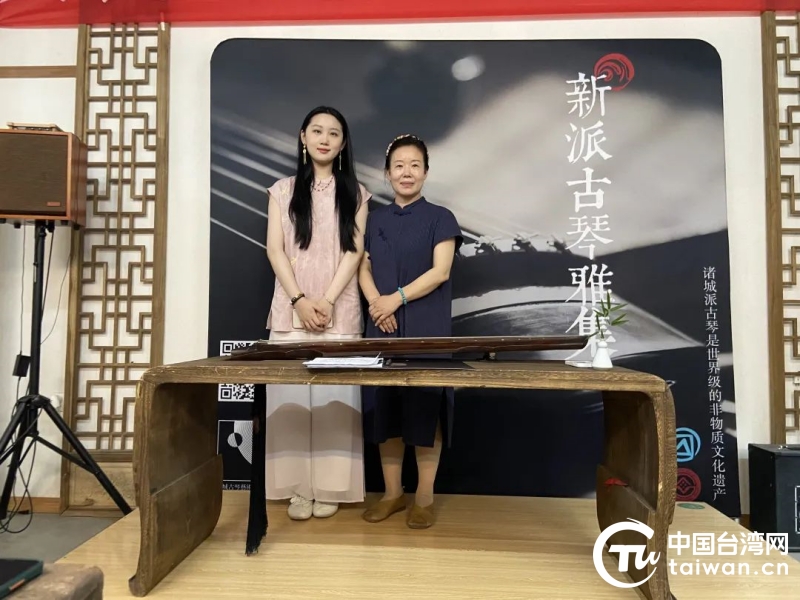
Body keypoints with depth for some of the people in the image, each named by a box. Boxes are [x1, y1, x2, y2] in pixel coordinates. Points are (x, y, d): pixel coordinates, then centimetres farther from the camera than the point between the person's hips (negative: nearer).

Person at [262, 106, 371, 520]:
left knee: (334, 394, -1)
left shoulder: (355, 192, 10)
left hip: (340, 308, 0)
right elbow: (275, 249, 2)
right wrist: (299, 299, -11)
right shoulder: (283, 190, 11)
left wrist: (327, 300, -11)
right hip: (291, 307, 1)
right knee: (292, 392, -1)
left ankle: (329, 487, 8)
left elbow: (354, 251, 0)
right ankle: (298, 488, 9)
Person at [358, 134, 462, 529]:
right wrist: (375, 302, -11)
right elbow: (363, 269, 8)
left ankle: (424, 498, 14)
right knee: (385, 408, 6)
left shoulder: (440, 218, 2)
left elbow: (440, 271, -9)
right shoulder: (375, 219, 14)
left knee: (425, 408, 0)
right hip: (382, 327, 4)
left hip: (426, 328, -3)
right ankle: (392, 492, 21)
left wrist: (397, 298, -16)